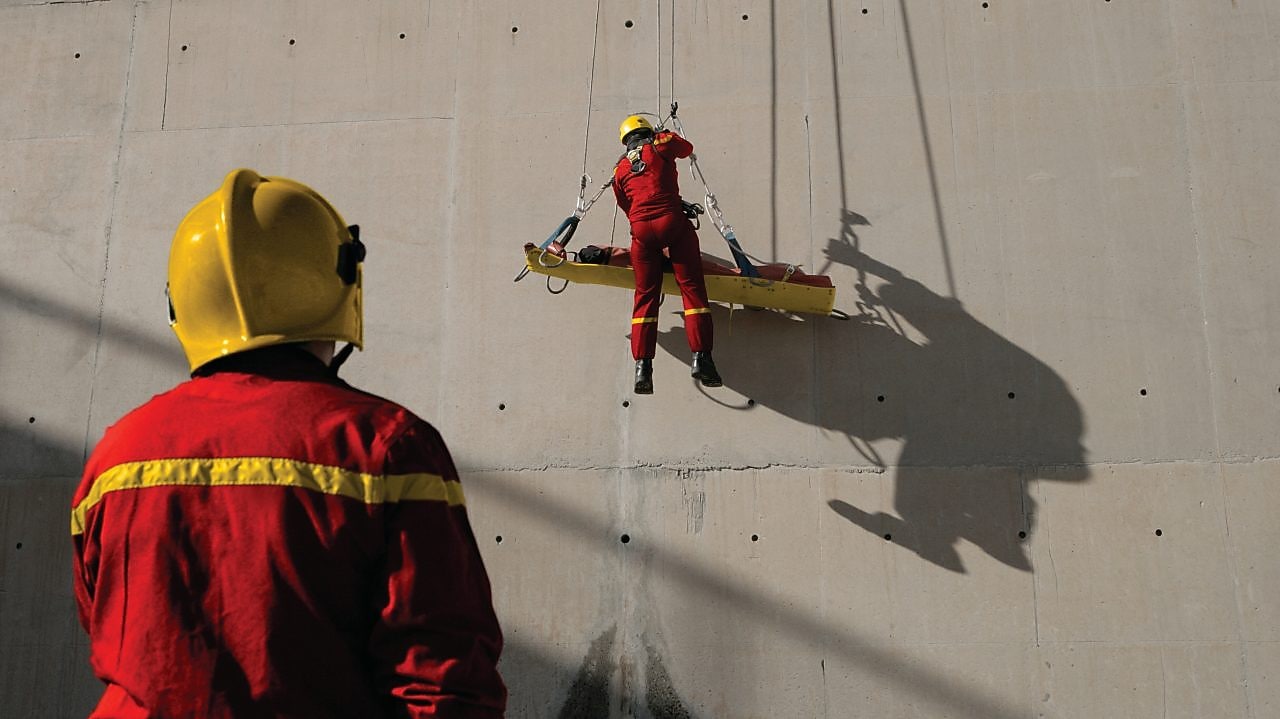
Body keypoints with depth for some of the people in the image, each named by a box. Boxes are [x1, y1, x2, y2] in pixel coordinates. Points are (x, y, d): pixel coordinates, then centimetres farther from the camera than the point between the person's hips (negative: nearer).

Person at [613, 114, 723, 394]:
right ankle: (701, 357, -12)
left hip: (641, 229, 3)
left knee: (645, 296, 6)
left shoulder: (620, 168, 21)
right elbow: (687, 148, 29)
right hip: (672, 221, -3)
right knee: (691, 287, -2)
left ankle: (643, 366, -4)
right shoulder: (661, 144, 11)